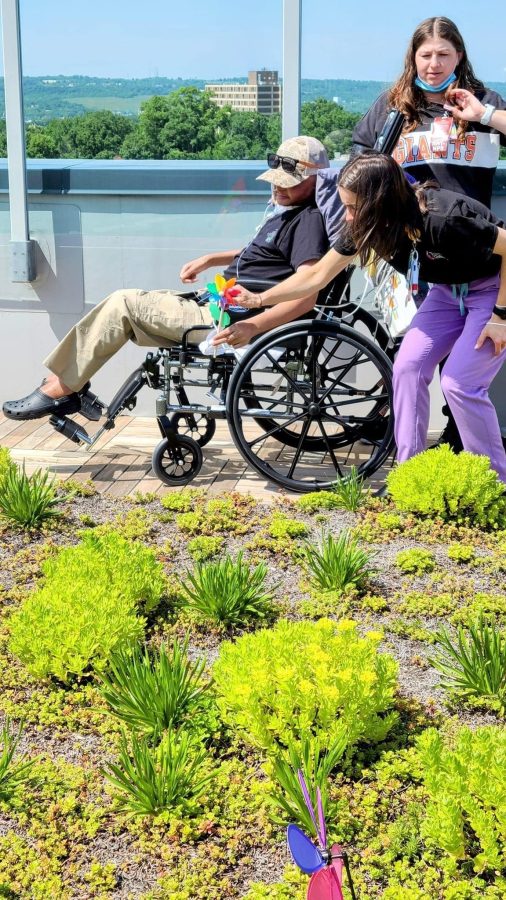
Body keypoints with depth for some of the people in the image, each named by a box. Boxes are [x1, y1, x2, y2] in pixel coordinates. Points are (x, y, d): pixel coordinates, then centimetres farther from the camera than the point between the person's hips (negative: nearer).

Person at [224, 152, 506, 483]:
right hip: (450, 289, 7)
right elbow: (317, 276, -3)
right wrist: (258, 299, -4)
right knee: (408, 366, -5)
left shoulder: (443, 218, -36)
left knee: (459, 383, -15)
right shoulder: (366, 226, -14)